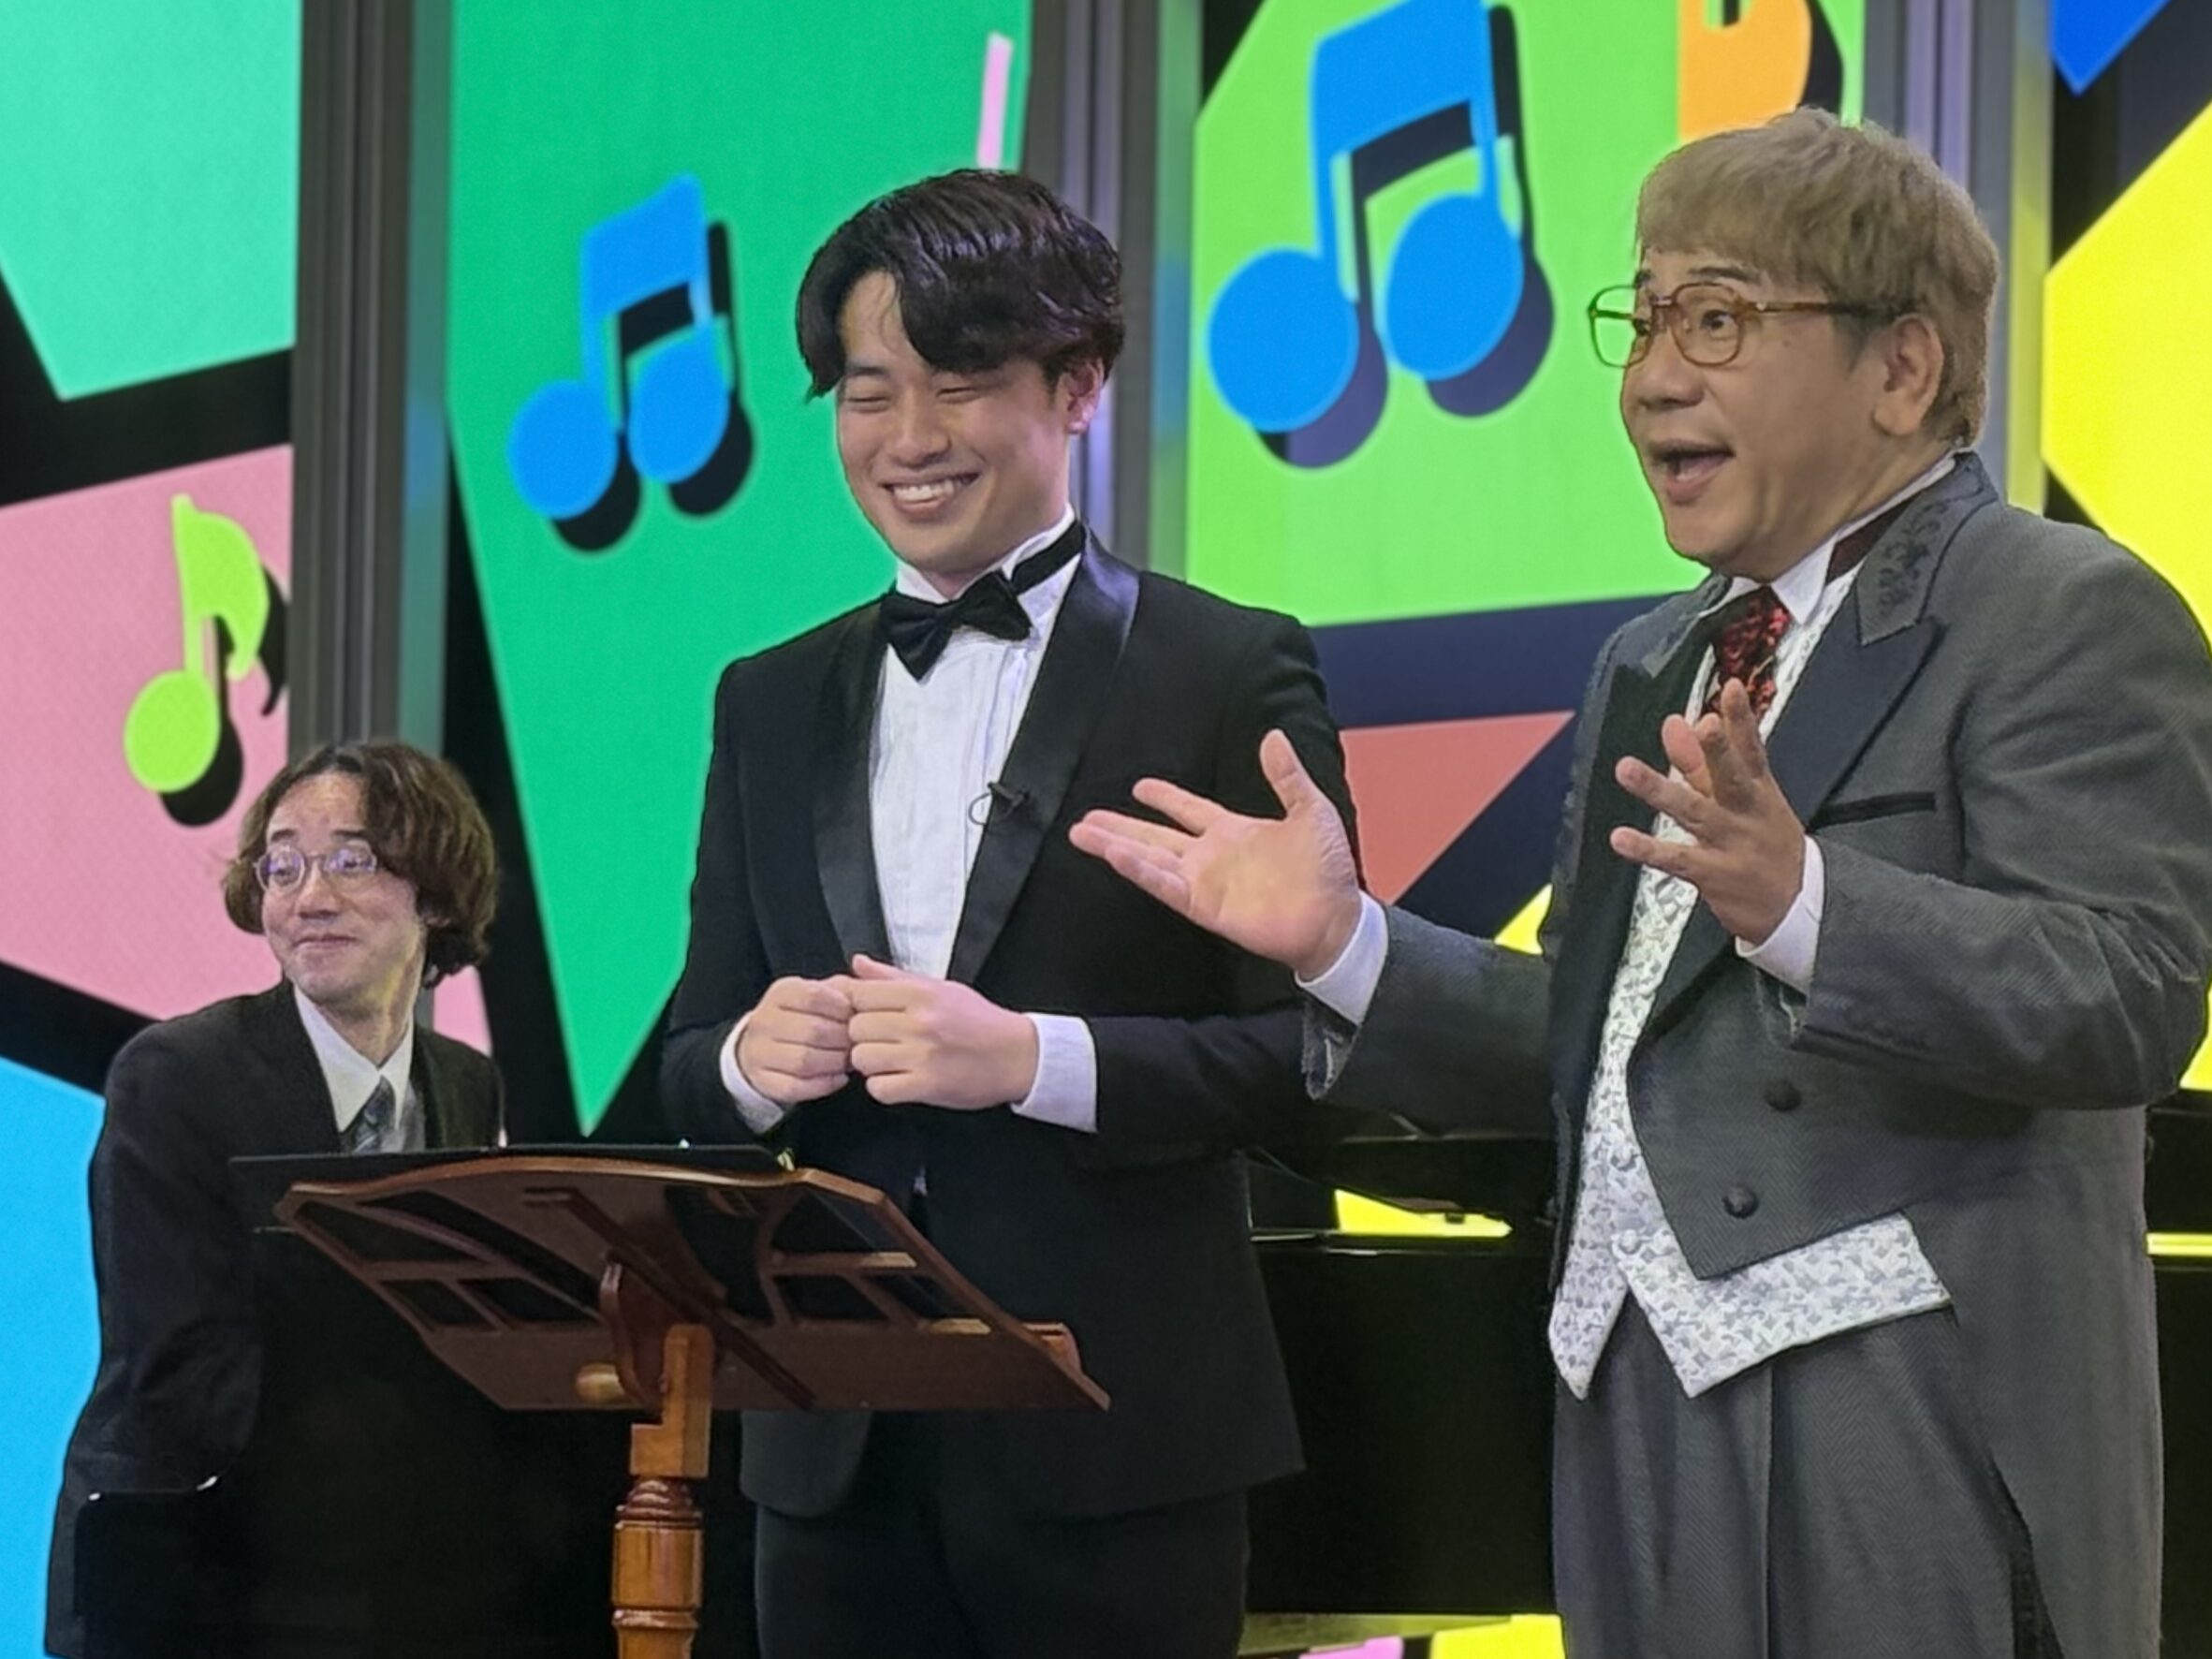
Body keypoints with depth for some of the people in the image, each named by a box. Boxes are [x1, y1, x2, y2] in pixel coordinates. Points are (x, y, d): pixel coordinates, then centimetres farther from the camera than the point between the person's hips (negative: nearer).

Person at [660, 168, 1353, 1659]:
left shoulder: (1227, 673, 0)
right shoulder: (772, 707, 15)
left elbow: (1311, 1050, -6)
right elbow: (692, 1068, 17)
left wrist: (1033, 1058, -19)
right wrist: (748, 1061, -6)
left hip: (1114, 1442, -4)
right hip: (838, 1447, 4)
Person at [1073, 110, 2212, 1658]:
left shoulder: (2068, 618, -5)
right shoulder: (1654, 665, 21)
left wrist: (1797, 901, -32)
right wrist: (1345, 940, 7)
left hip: (1917, 1435, -7)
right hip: (1643, 1412, 7)